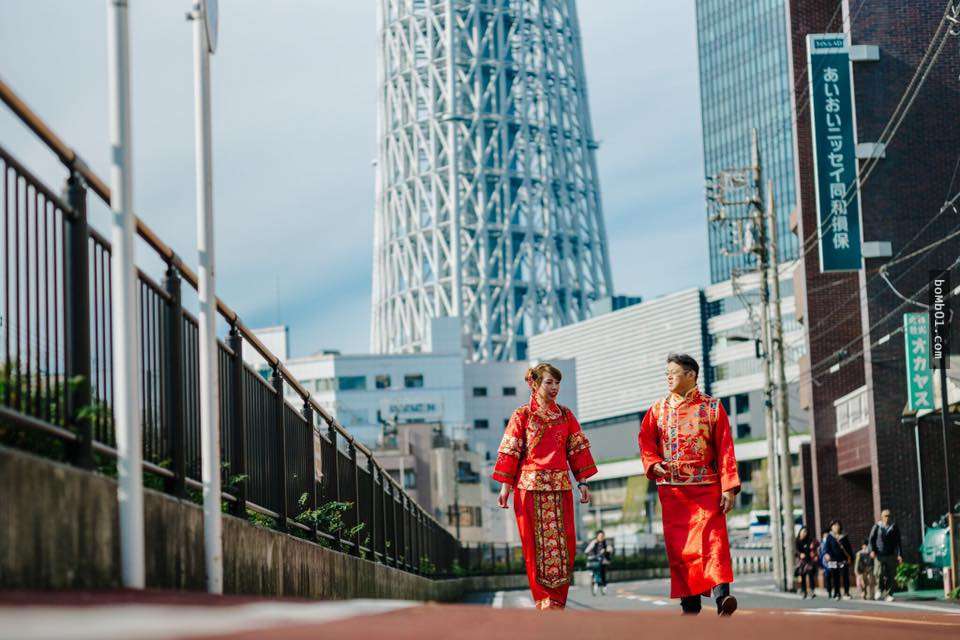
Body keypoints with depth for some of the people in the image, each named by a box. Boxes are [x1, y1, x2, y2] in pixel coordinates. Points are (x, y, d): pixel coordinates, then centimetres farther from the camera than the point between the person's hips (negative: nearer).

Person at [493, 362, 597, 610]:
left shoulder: (565, 415, 11)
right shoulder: (522, 415, 2)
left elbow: (578, 448, 12)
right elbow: (510, 451, 0)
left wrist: (583, 481, 6)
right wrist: (505, 485, -6)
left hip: (560, 487, 3)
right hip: (530, 486, -3)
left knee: (564, 542, -1)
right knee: (536, 543, -3)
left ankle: (557, 599, 6)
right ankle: (543, 598, 2)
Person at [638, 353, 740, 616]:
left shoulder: (712, 407, 5)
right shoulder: (658, 409, 13)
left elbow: (725, 449, 0)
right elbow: (646, 442, 10)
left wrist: (729, 487, -9)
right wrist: (654, 464, -12)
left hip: (707, 487, -3)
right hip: (672, 489, 3)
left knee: (713, 538, -16)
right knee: (678, 545, 0)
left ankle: (721, 595, -25)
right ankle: (689, 603, 5)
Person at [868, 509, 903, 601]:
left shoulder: (894, 528, 8)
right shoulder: (877, 527, 5)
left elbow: (898, 542, 7)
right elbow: (871, 539, 6)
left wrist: (899, 555, -2)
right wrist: (872, 550, -9)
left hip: (891, 555, 1)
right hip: (879, 555, -1)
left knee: (890, 576, -1)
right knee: (879, 574, -14)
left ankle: (888, 594, 6)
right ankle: (879, 590, 8)